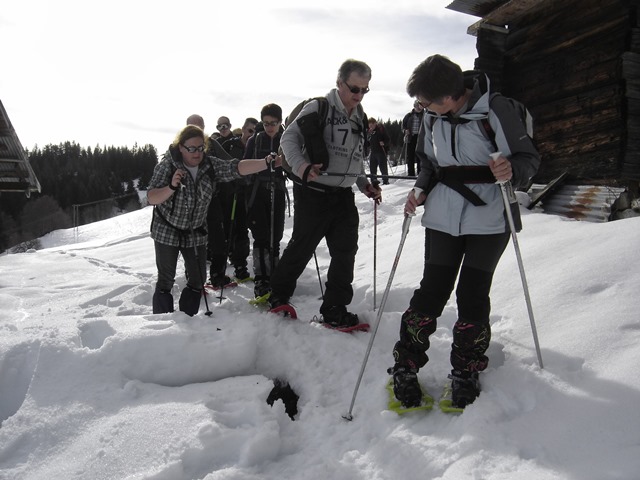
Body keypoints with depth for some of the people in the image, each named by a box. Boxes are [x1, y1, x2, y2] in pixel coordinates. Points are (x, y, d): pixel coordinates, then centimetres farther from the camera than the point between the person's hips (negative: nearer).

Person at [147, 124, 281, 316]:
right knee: (166, 281, 4)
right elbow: (152, 198, -20)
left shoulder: (211, 165, -9)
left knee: (198, 280, 7)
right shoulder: (167, 165, -15)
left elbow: (237, 168, -24)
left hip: (196, 233, 3)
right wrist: (172, 187, -39)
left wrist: (268, 162, -38)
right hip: (167, 231, -3)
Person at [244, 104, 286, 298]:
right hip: (257, 194, -1)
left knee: (275, 238, 5)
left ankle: (273, 279, 16)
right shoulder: (254, 141, 6)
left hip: (277, 194, 2)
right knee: (262, 237, -9)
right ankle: (261, 281, -7)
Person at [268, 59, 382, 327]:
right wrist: (302, 166, -26)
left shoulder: (360, 119, 16)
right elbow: (289, 138, -10)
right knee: (301, 248, 2)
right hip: (313, 192, -7)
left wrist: (364, 185, 12)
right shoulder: (318, 108, -7)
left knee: (346, 252, 5)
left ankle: (334, 310, 15)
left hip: (344, 196, 7)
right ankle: (277, 295, 24)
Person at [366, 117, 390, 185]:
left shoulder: (381, 129, -4)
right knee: (372, 167, 7)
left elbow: (387, 139, -6)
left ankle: (385, 180, 4)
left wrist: (384, 143, -22)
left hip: (381, 151, -6)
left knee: (383, 166, -4)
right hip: (372, 151, 6)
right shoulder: (369, 131, 13)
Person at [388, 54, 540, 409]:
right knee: (431, 290, 0)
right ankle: (405, 367, 16)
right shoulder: (433, 117, 3)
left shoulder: (495, 109, -11)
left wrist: (511, 171, -30)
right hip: (443, 216, 3)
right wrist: (421, 190, -3)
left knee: (472, 297, -1)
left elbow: (529, 157, -8)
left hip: (489, 217, -3)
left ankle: (466, 373, 21)